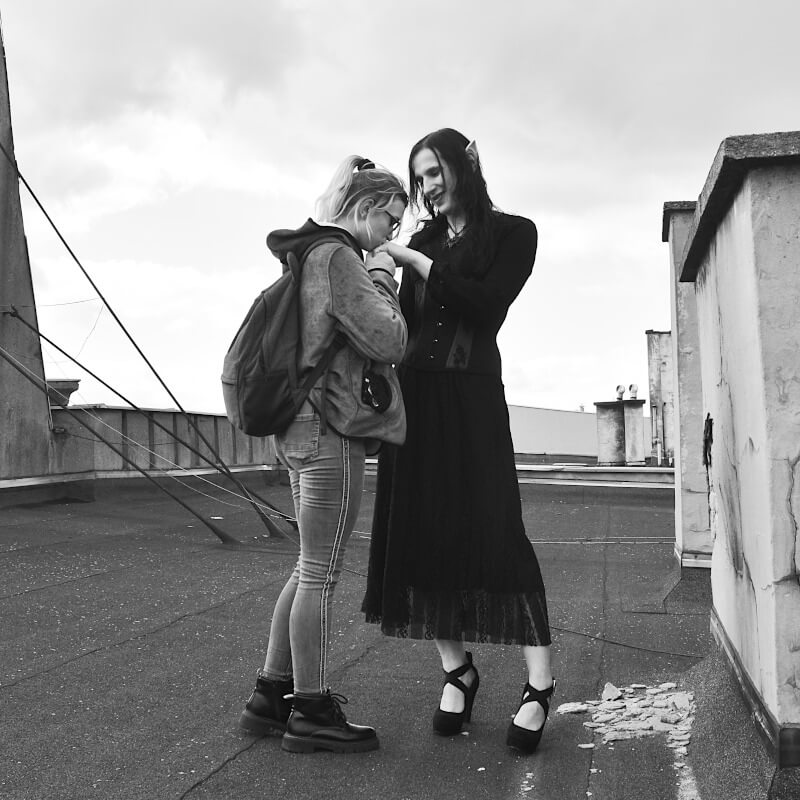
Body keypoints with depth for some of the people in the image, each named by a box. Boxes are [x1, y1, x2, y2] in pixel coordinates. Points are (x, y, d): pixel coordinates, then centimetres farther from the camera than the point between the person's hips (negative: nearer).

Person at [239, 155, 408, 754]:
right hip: (332, 432, -10)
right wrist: (382, 277, -4)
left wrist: (376, 274, 12)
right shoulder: (338, 257, -12)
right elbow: (388, 341, -17)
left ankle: (272, 695, 22)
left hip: (302, 429, 10)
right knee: (321, 574, -2)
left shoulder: (308, 256, 18)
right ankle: (311, 711, 8)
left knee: (311, 570, 15)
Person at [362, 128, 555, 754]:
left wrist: (421, 265, -10)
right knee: (420, 531, 1)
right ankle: (458, 670, 13)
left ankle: (540, 684, -3)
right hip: (412, 391, 5)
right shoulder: (422, 243, 18)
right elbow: (407, 323, 13)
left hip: (471, 393, -5)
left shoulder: (512, 232, 5)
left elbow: (488, 305, -10)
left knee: (494, 529, -11)